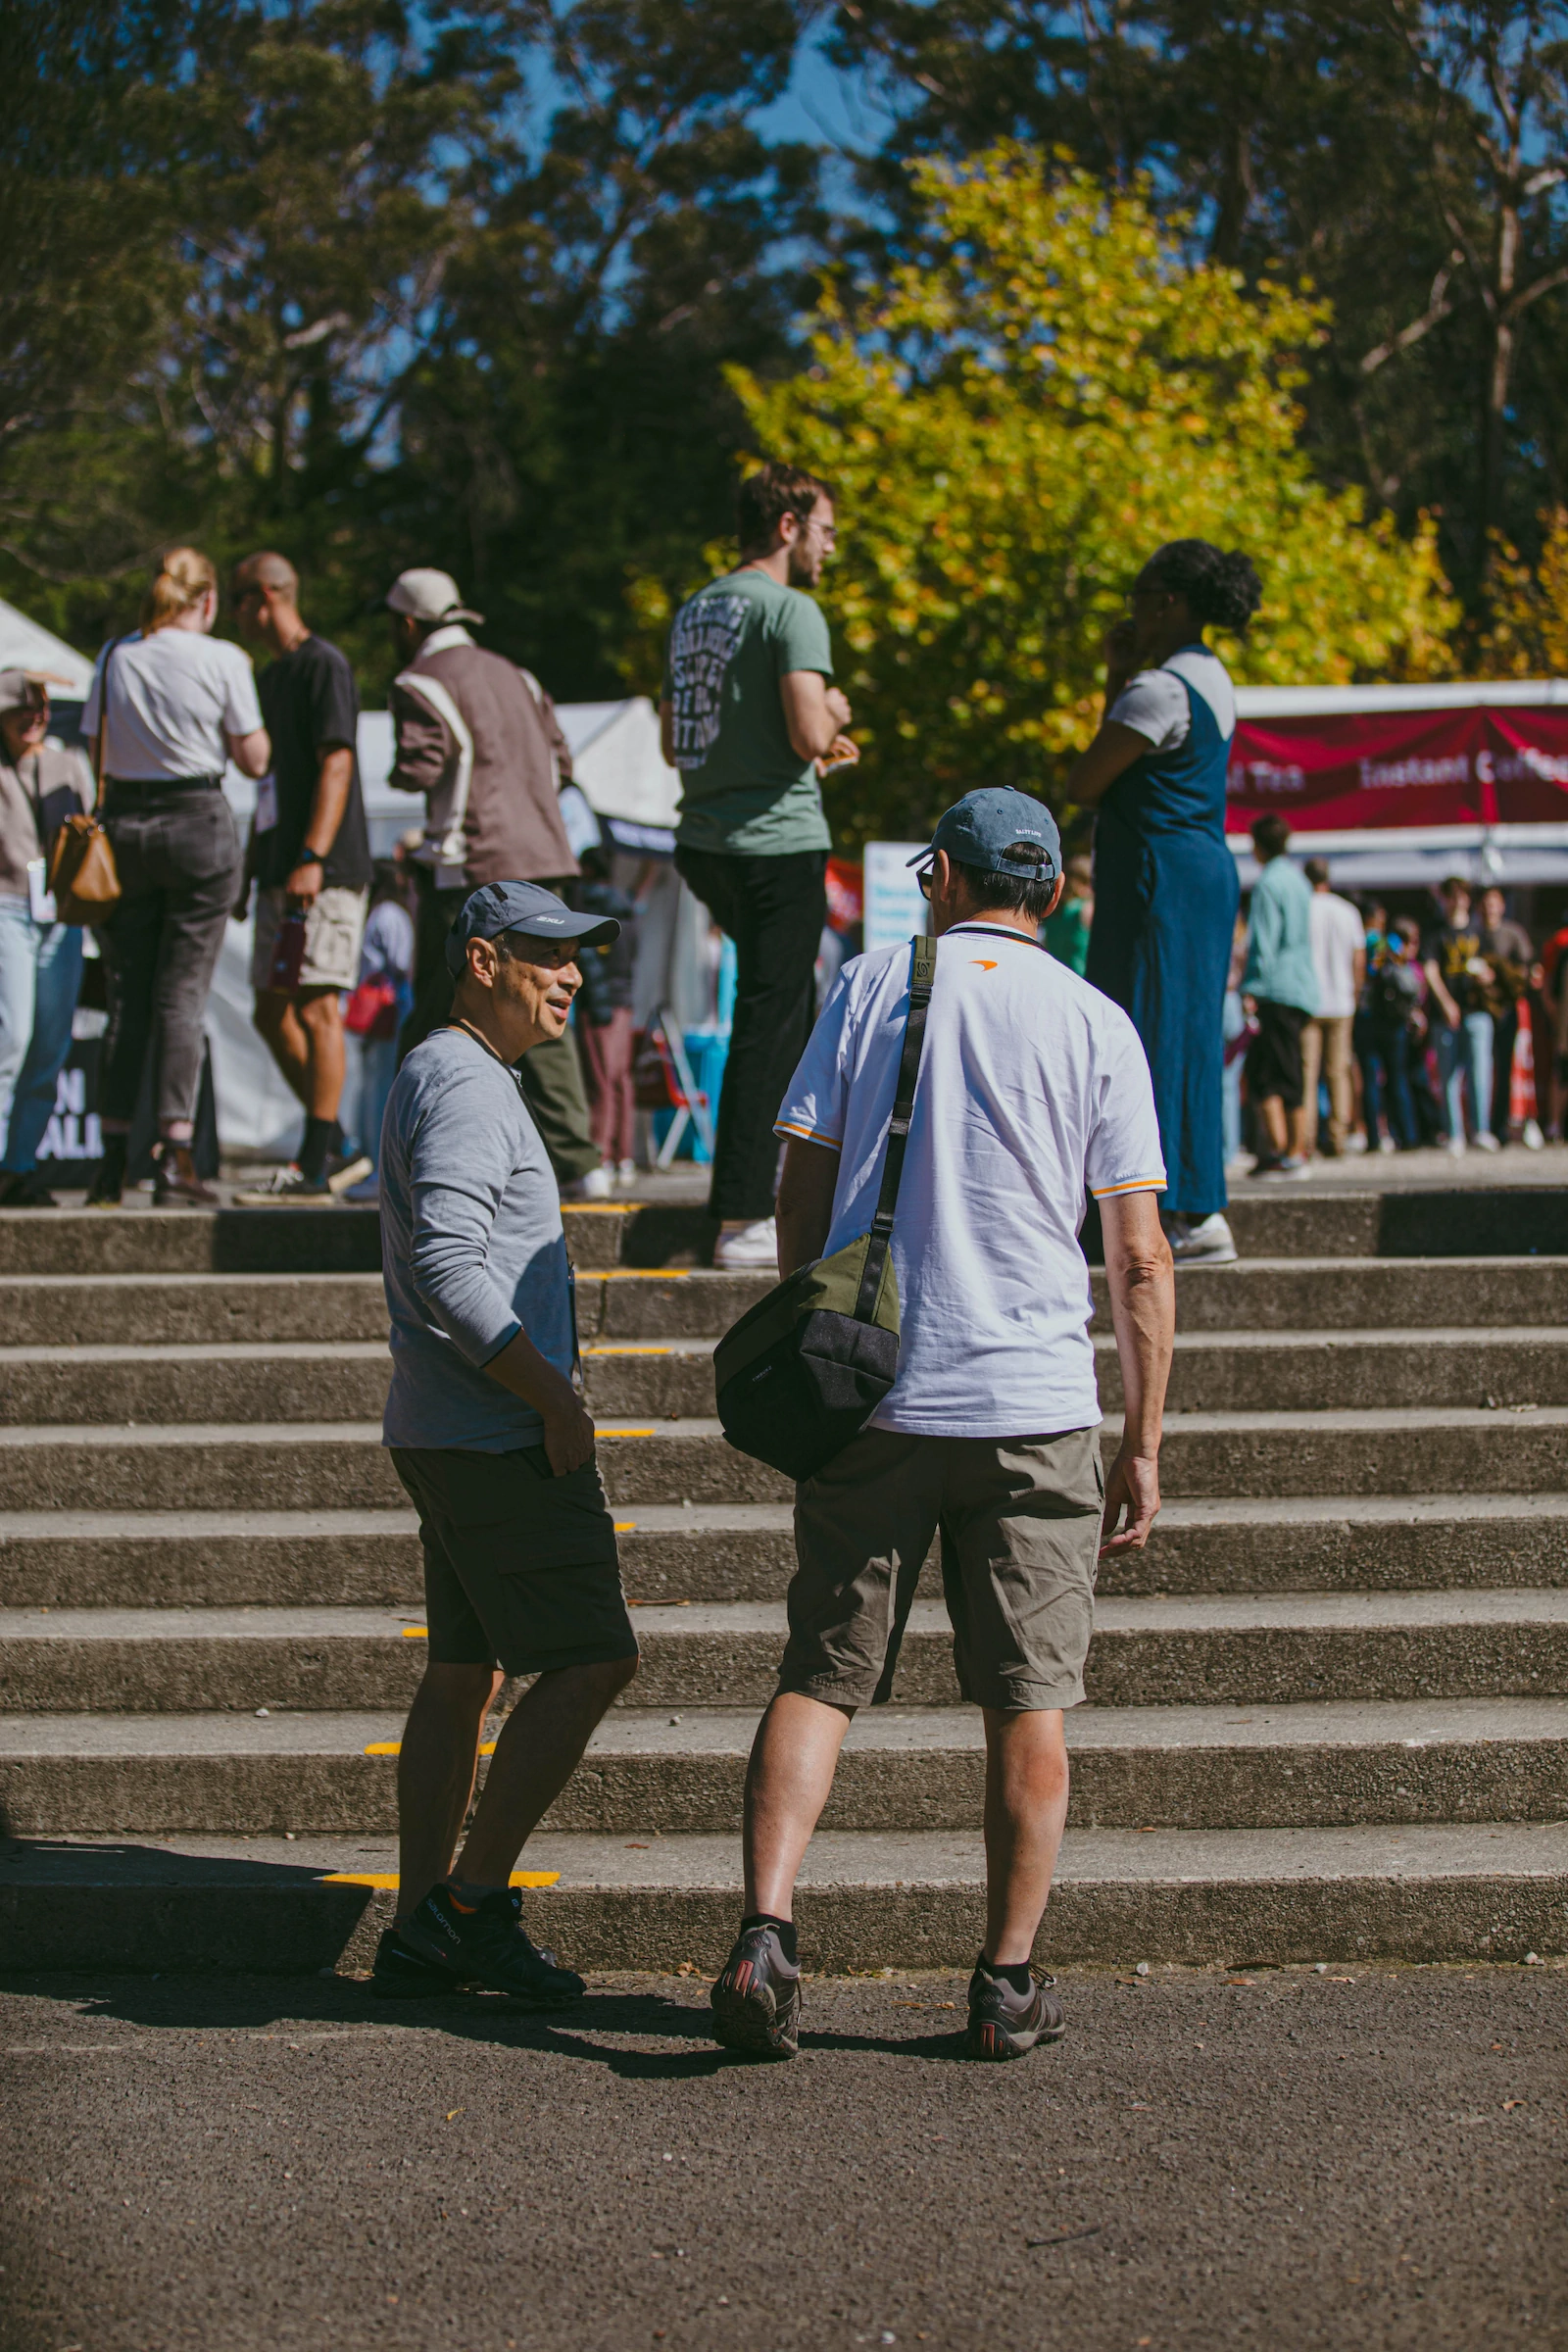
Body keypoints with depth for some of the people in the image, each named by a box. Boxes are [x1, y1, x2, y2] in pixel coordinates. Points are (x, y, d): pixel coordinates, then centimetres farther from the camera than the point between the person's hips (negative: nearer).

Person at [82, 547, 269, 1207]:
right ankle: (175, 1156, -9)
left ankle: (113, 1157, 8)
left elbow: (99, 754, 7)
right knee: (182, 995, -2)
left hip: (124, 825, 3)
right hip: (199, 824, -3)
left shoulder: (115, 657, 4)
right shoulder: (221, 660, -6)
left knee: (127, 996, 8)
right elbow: (254, 759, -2)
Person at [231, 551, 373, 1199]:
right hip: (280, 874, 10)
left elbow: (337, 764, -16)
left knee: (315, 1008, -11)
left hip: (324, 874, -10)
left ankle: (314, 1166, -11)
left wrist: (312, 859, -24)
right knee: (272, 1014, 9)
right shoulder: (273, 676, 21)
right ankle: (336, 1149, 15)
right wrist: (250, 869, 22)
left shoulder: (324, 665, -7)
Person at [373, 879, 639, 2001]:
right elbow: (447, 1266, -26)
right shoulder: (464, 1085, -14)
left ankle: (422, 1931, 13)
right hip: (498, 1438, -11)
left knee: (464, 1673, 11)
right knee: (594, 1658, -8)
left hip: (446, 1431, 11)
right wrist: (554, 1395, -21)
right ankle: (471, 1905, -6)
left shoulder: (444, 1077, 20)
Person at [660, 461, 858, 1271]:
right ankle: (742, 1220, -4)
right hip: (777, 840, -8)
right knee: (768, 1023, -4)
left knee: (784, 1000, 24)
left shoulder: (694, 611, 15)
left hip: (704, 840, 8)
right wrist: (834, 713, 2)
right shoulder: (790, 610, -11)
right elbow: (808, 733, -22)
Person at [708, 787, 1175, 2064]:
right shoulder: (1096, 1025, 3)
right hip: (1036, 1406, -1)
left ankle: (766, 1934, -8)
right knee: (1027, 1703, 8)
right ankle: (1008, 1984, 10)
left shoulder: (871, 985, 4)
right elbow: (1141, 1259, -1)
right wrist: (1143, 1446, 5)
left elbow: (801, 1196, 3)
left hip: (871, 1399, 1)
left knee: (820, 1678, 8)